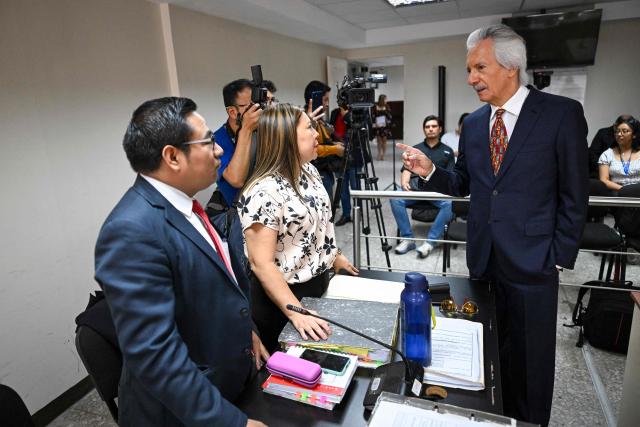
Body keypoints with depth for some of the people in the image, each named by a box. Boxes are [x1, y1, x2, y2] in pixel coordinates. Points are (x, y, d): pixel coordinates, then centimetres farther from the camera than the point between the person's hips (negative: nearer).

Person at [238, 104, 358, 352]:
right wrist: (297, 313, -30)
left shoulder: (309, 170, 0)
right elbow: (261, 263, -27)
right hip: (286, 296, -7)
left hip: (320, 285, 8)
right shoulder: (263, 192, -26)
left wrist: (334, 256, 21)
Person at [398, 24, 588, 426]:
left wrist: (560, 256, -7)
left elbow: (574, 194, -7)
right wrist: (430, 171, -9)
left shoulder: (562, 113, -8)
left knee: (531, 357, 11)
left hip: (532, 260, -4)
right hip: (483, 257, 4)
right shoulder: (473, 123, 6)